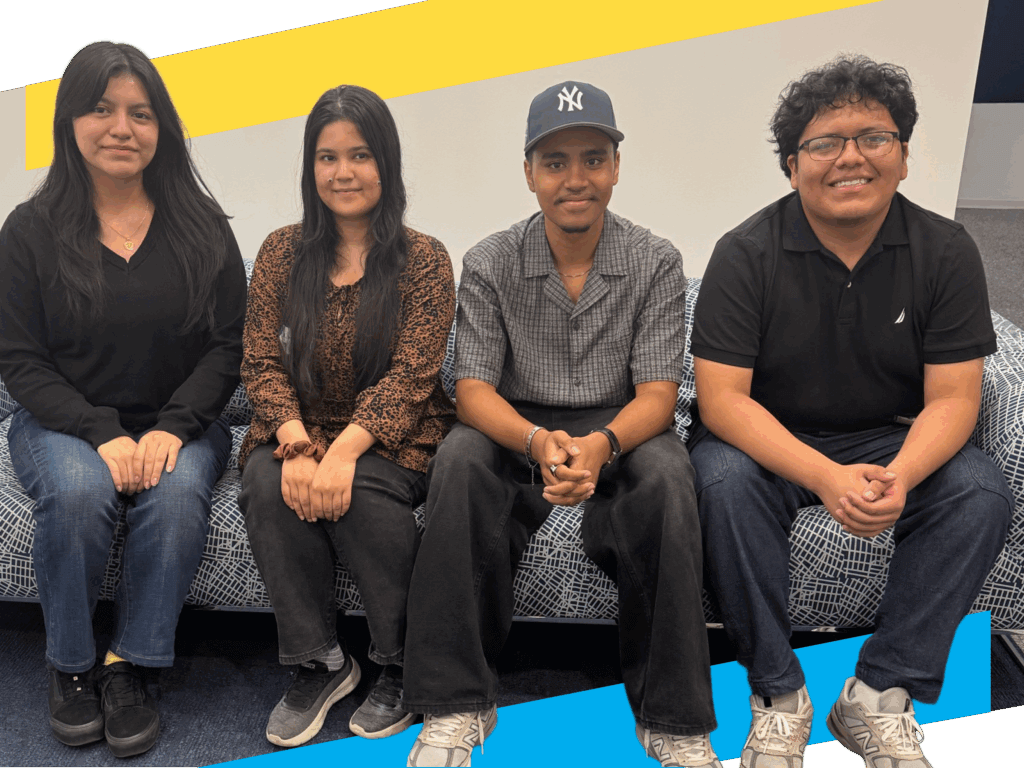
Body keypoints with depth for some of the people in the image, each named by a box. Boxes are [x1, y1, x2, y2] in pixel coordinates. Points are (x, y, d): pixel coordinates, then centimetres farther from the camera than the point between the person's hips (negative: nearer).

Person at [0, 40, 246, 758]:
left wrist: (171, 430, -16)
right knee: (78, 491, -32)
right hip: (63, 424, 0)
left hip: (180, 423, 1)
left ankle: (129, 666, -12)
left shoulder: (202, 229, 3)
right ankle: (71, 665, -8)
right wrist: (103, 435, -18)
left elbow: (228, 346, 0)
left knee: (179, 492, -32)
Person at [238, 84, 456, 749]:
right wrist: (295, 442, -19)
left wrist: (343, 451, -26)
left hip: (393, 438, -2)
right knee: (267, 484, -28)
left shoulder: (424, 259, -2)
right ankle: (319, 663, -12)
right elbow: (261, 362, 1)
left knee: (362, 492, -33)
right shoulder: (283, 252, 7)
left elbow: (410, 375, -12)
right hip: (299, 432, 3)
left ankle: (402, 667, -10)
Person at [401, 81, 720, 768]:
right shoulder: (489, 265, -1)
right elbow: (473, 388, -8)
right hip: (518, 433, 1)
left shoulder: (657, 263, -3)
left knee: (666, 474, -34)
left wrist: (601, 446, -33)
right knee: (460, 460, -32)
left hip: (620, 432, 0)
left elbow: (657, 392, -9)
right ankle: (455, 708, -23)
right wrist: (538, 442, -31)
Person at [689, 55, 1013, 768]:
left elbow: (952, 399, -8)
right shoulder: (747, 254, -13)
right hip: (770, 440, -2)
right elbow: (721, 397, -18)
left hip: (892, 438, 3)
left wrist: (901, 475, -31)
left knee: (983, 492, -23)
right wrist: (827, 478, -32)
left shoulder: (946, 250, -6)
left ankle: (879, 696, -14)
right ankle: (778, 695, -16)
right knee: (725, 482, -33)